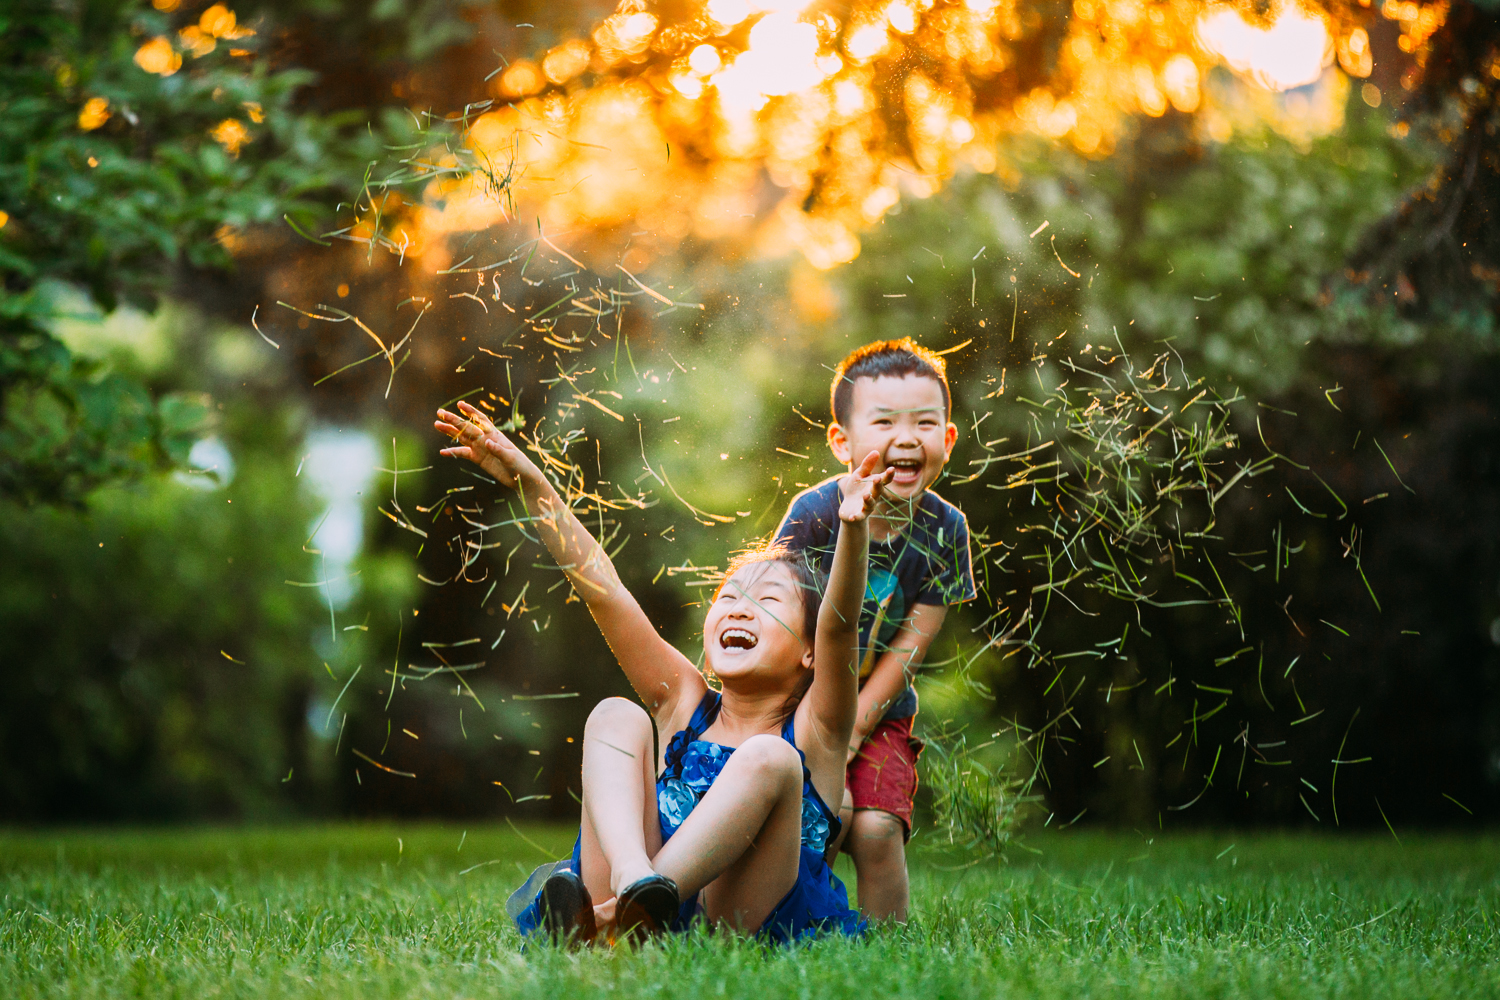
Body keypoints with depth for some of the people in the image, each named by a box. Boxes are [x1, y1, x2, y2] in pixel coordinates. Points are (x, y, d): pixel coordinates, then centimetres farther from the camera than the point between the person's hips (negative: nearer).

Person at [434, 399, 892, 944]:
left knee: (768, 759, -22)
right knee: (616, 716, -9)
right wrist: (529, 481, 1)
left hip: (747, 931, -3)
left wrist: (852, 529, -31)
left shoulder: (812, 732, 8)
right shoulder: (685, 705, 17)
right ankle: (631, 878, -37)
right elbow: (603, 591, 9)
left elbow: (838, 623, -12)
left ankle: (645, 902, -37)